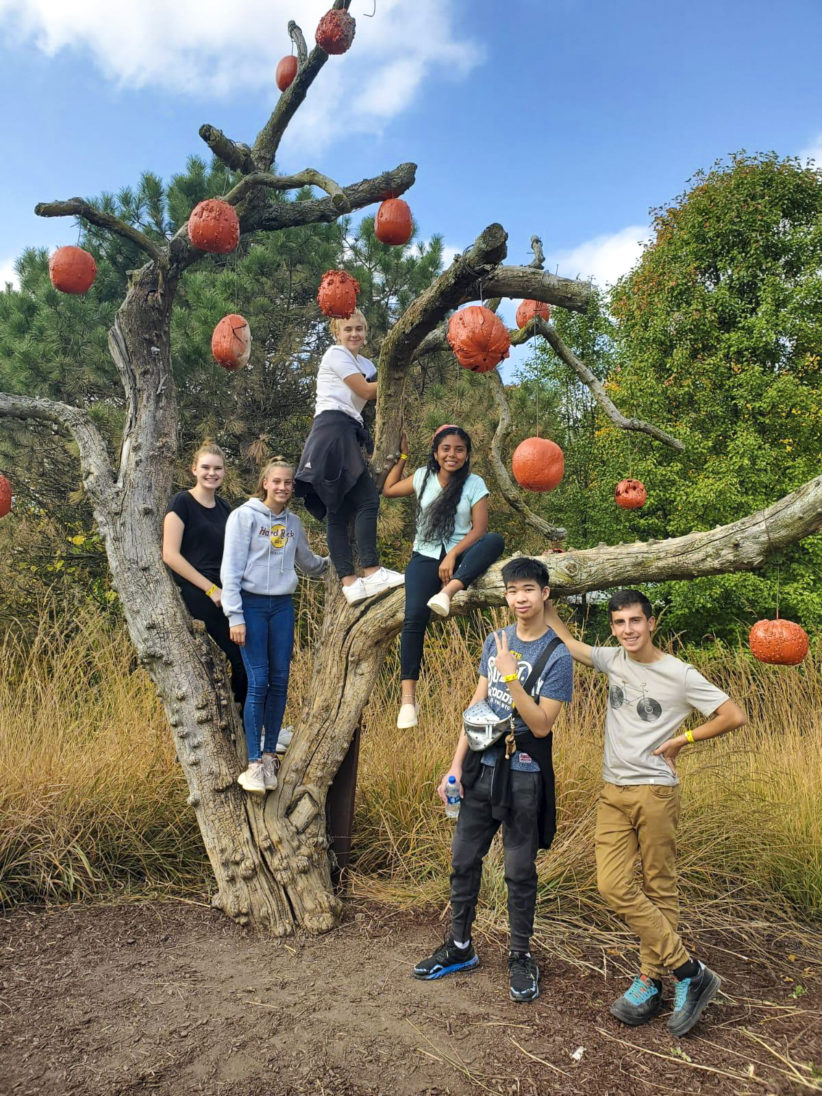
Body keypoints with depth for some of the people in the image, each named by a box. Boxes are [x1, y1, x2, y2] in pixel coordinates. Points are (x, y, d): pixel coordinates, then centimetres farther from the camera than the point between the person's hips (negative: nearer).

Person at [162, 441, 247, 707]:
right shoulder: (182, 502, -4)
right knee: (241, 658, -10)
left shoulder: (224, 508, 16)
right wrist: (210, 588, -14)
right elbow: (170, 555, -11)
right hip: (195, 595, -7)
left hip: (223, 593, 7)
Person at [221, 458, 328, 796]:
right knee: (258, 683, -7)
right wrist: (235, 616, -11)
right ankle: (254, 764, 1)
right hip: (251, 605, -4)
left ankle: (269, 756, 16)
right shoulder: (244, 516, -3)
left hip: (283, 606, 5)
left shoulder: (293, 523, 12)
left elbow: (308, 562, 28)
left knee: (279, 682, 3)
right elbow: (231, 569, -7)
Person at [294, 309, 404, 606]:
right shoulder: (336, 354, 3)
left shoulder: (364, 364, 29)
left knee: (339, 510, 1)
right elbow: (366, 391, -5)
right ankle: (371, 572, -24)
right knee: (367, 500, -19)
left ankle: (350, 581, -4)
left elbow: (379, 391, 12)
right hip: (333, 428, -9)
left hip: (348, 433, 9)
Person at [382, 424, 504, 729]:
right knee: (414, 617, -24)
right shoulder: (423, 477, 10)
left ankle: (447, 592, -48)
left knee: (495, 540, -34)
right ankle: (408, 699, -21)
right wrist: (402, 456, 25)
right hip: (425, 556, 1)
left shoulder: (475, 484, 2)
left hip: (460, 555, -1)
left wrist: (452, 555, -18)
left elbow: (479, 529, -6)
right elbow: (388, 490, 26)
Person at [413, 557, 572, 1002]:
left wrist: (510, 675, -27)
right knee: (463, 860, 13)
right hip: (481, 767, 5)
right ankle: (460, 946, 31)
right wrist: (456, 766, 5)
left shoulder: (557, 656, -12)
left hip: (523, 776, -5)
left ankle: (520, 956, 27)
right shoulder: (495, 642, 4)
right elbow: (477, 706, 8)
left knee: (520, 872, 8)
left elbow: (542, 725, -17)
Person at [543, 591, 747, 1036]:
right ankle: (690, 972, 9)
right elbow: (564, 638, 16)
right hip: (613, 793, 5)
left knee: (659, 890, 3)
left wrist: (679, 740, -5)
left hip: (656, 793, -5)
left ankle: (650, 980, 15)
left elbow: (734, 716, -7)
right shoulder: (613, 659, 6)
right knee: (614, 886, -2)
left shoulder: (679, 674, -8)